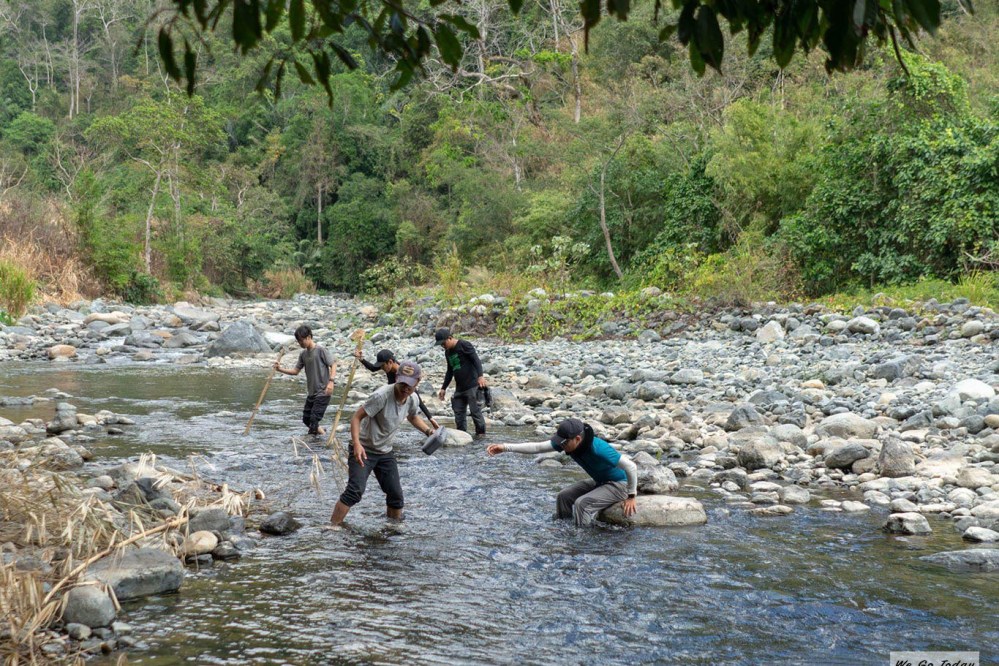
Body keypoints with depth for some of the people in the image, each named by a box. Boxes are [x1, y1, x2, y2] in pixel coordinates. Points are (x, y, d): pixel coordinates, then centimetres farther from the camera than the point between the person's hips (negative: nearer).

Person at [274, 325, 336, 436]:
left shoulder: (321, 350, -11)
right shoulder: (303, 354, 10)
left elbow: (333, 365, -12)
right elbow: (296, 371, 13)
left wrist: (331, 381, -25)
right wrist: (280, 370, -1)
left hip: (323, 392, -8)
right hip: (311, 392, 8)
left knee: (314, 419, -12)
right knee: (306, 419, 13)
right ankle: (321, 433, 31)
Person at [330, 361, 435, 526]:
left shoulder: (413, 399, -5)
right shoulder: (382, 396, -28)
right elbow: (356, 417, -26)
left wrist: (428, 430, 4)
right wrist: (356, 443, -39)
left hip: (385, 452, 7)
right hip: (363, 449, -7)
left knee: (396, 495, 10)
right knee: (355, 491, -21)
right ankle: (332, 528, -13)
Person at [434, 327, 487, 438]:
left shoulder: (464, 345, -7)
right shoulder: (448, 352, 17)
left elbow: (476, 360, -14)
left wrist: (480, 376, -29)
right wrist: (443, 388, 24)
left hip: (472, 386, -8)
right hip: (459, 388, 8)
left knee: (475, 410, -7)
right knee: (458, 412, 3)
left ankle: (481, 433, 4)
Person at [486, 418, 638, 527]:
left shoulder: (597, 448, -36)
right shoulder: (568, 443, -15)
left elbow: (631, 466, -32)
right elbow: (537, 447, -15)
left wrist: (631, 496, -23)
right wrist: (505, 447, -23)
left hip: (618, 485, -8)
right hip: (599, 482, 8)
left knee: (582, 504, -25)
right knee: (564, 497, 3)